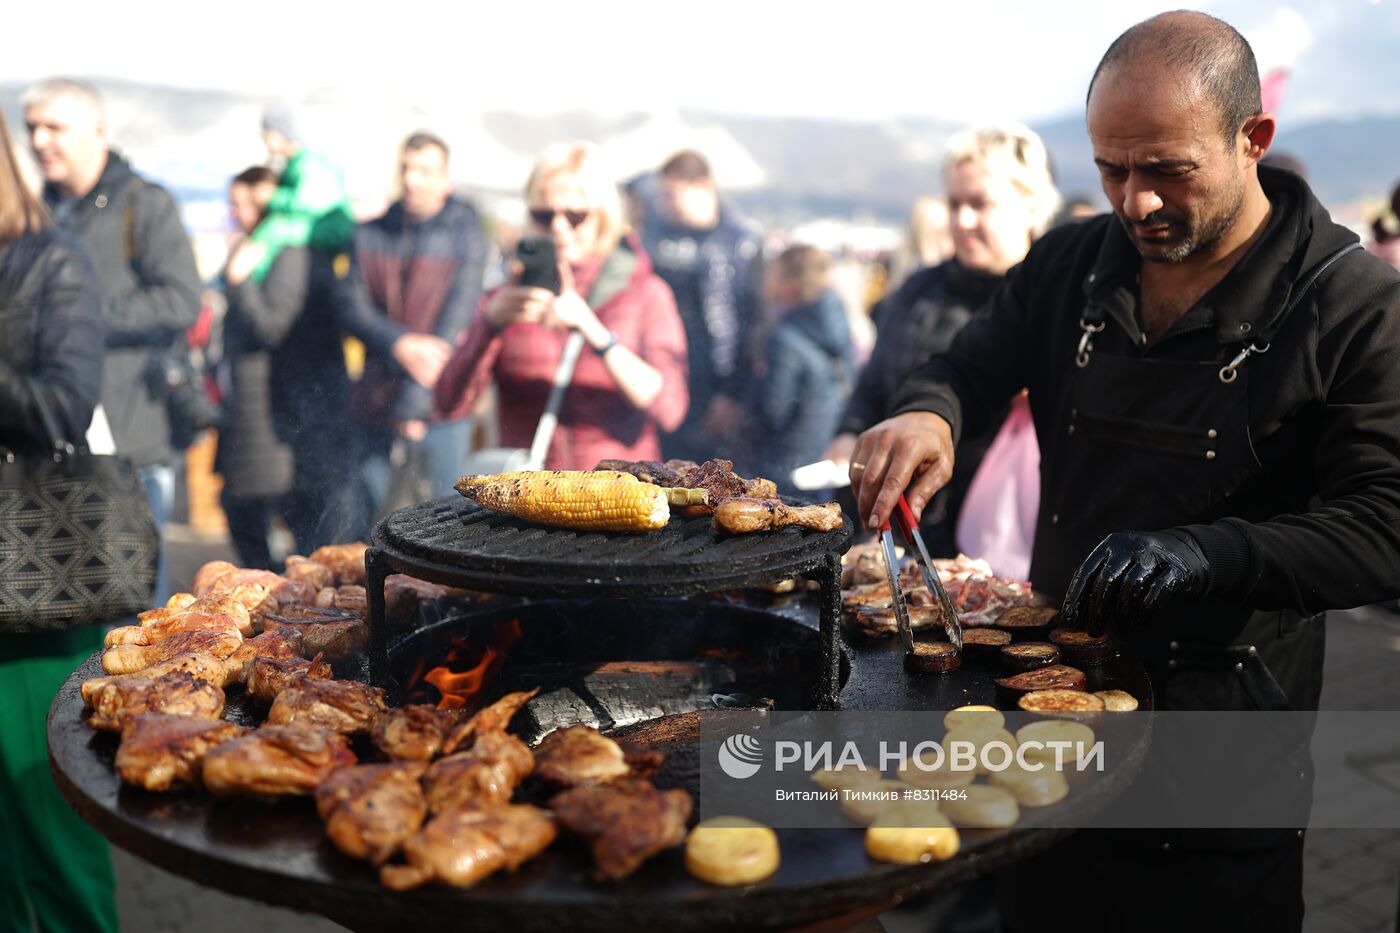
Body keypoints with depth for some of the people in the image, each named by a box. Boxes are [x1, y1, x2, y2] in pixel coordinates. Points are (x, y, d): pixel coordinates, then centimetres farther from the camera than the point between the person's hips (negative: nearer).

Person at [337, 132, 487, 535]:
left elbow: (453, 325, -10)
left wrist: (415, 402, -15)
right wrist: (400, 344, -20)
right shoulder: (370, 234, 7)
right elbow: (351, 305, 0)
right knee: (363, 515, 6)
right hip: (376, 400, 3)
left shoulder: (466, 235, -4)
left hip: (440, 405, -3)